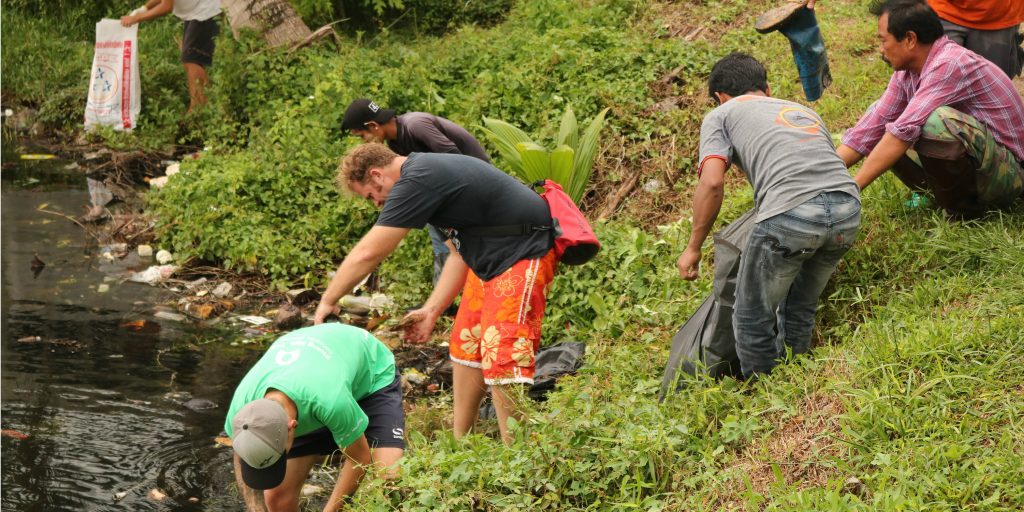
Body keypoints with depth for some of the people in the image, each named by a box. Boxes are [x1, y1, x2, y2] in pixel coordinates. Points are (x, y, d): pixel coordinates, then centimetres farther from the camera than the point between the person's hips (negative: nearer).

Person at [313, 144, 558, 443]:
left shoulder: (417, 182, -19)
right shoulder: (431, 172, 13)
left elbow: (367, 253, -16)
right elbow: (460, 251, 18)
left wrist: (328, 301, -5)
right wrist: (431, 310, 15)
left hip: (524, 253, -11)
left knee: (502, 359, -14)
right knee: (465, 348, 17)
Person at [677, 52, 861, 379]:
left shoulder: (720, 116, 19)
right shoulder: (804, 111, 35)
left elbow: (712, 183, 2)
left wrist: (693, 248, 12)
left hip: (790, 214, -6)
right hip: (848, 209, 6)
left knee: (753, 319, 13)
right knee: (800, 310, 25)